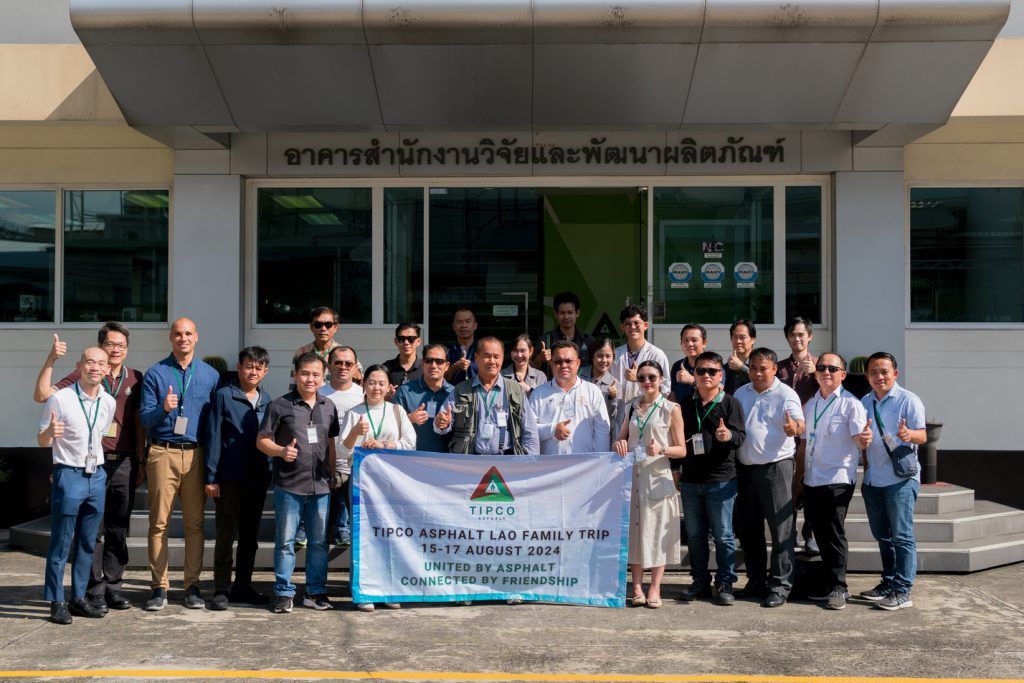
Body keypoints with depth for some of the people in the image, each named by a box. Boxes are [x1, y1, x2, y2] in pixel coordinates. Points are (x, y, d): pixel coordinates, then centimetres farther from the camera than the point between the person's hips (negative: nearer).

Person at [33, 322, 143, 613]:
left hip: (124, 463, 3)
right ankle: (94, 589, 9)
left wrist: (140, 461, 11)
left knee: (118, 529, 8)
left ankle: (112, 586, 17)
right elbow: (41, 395, -5)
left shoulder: (135, 379, 10)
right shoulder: (84, 376, 3)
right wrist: (51, 360, -14)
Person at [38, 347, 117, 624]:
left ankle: (78, 598, 19)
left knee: (87, 543, 10)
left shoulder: (109, 402, 5)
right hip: (68, 476, -5)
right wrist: (50, 431, -25)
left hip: (97, 476, 5)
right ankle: (57, 602, 8)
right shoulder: (60, 399, -9)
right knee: (61, 544, 0)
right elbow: (42, 442, -4)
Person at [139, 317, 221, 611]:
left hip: (196, 454, 1)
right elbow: (144, 418, 3)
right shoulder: (155, 373, 6)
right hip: (163, 453, -1)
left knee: (195, 522, 2)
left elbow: (216, 420, 11)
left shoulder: (211, 375, 11)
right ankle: (159, 586, 6)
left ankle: (192, 585, 9)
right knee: (159, 522, -1)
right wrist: (163, 409, -19)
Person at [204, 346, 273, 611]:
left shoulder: (266, 400, 10)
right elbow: (213, 437, -7)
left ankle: (242, 586, 23)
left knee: (250, 536, 12)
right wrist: (211, 477, -11)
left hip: (258, 479, 5)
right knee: (226, 535, 0)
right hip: (230, 478, -5)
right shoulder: (224, 396, -5)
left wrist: (270, 473, 8)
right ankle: (221, 590, 9)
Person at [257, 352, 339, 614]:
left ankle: (316, 591, 21)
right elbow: (262, 440, -2)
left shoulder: (329, 406, 10)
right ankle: (284, 593, 15)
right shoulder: (280, 405, -3)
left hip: (320, 486, 4)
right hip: (288, 485, -4)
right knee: (285, 540, 3)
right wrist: (281, 451, -20)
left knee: (319, 541, 10)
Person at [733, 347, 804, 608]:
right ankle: (755, 581, 24)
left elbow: (800, 424, -19)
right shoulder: (740, 394, 12)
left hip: (775, 467, -6)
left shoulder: (785, 394, -5)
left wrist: (794, 427, -42)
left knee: (780, 527, -4)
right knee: (748, 528, 11)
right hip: (745, 467, 6)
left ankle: (780, 585, 4)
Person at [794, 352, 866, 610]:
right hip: (811, 480, 6)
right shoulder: (810, 404, 14)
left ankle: (838, 587, 6)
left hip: (837, 480, -6)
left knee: (834, 534, -4)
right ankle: (829, 582, 23)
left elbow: (859, 439, -15)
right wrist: (798, 478, 16)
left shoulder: (850, 403, -5)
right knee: (821, 534, 12)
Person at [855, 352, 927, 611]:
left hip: (901, 478, -6)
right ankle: (889, 582, 25)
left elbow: (922, 436, -13)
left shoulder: (908, 400, -6)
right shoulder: (865, 402, 12)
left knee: (902, 536, -5)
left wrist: (909, 434, -35)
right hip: (872, 479, 6)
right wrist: (862, 441, -8)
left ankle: (902, 592, -2)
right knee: (882, 536, 14)